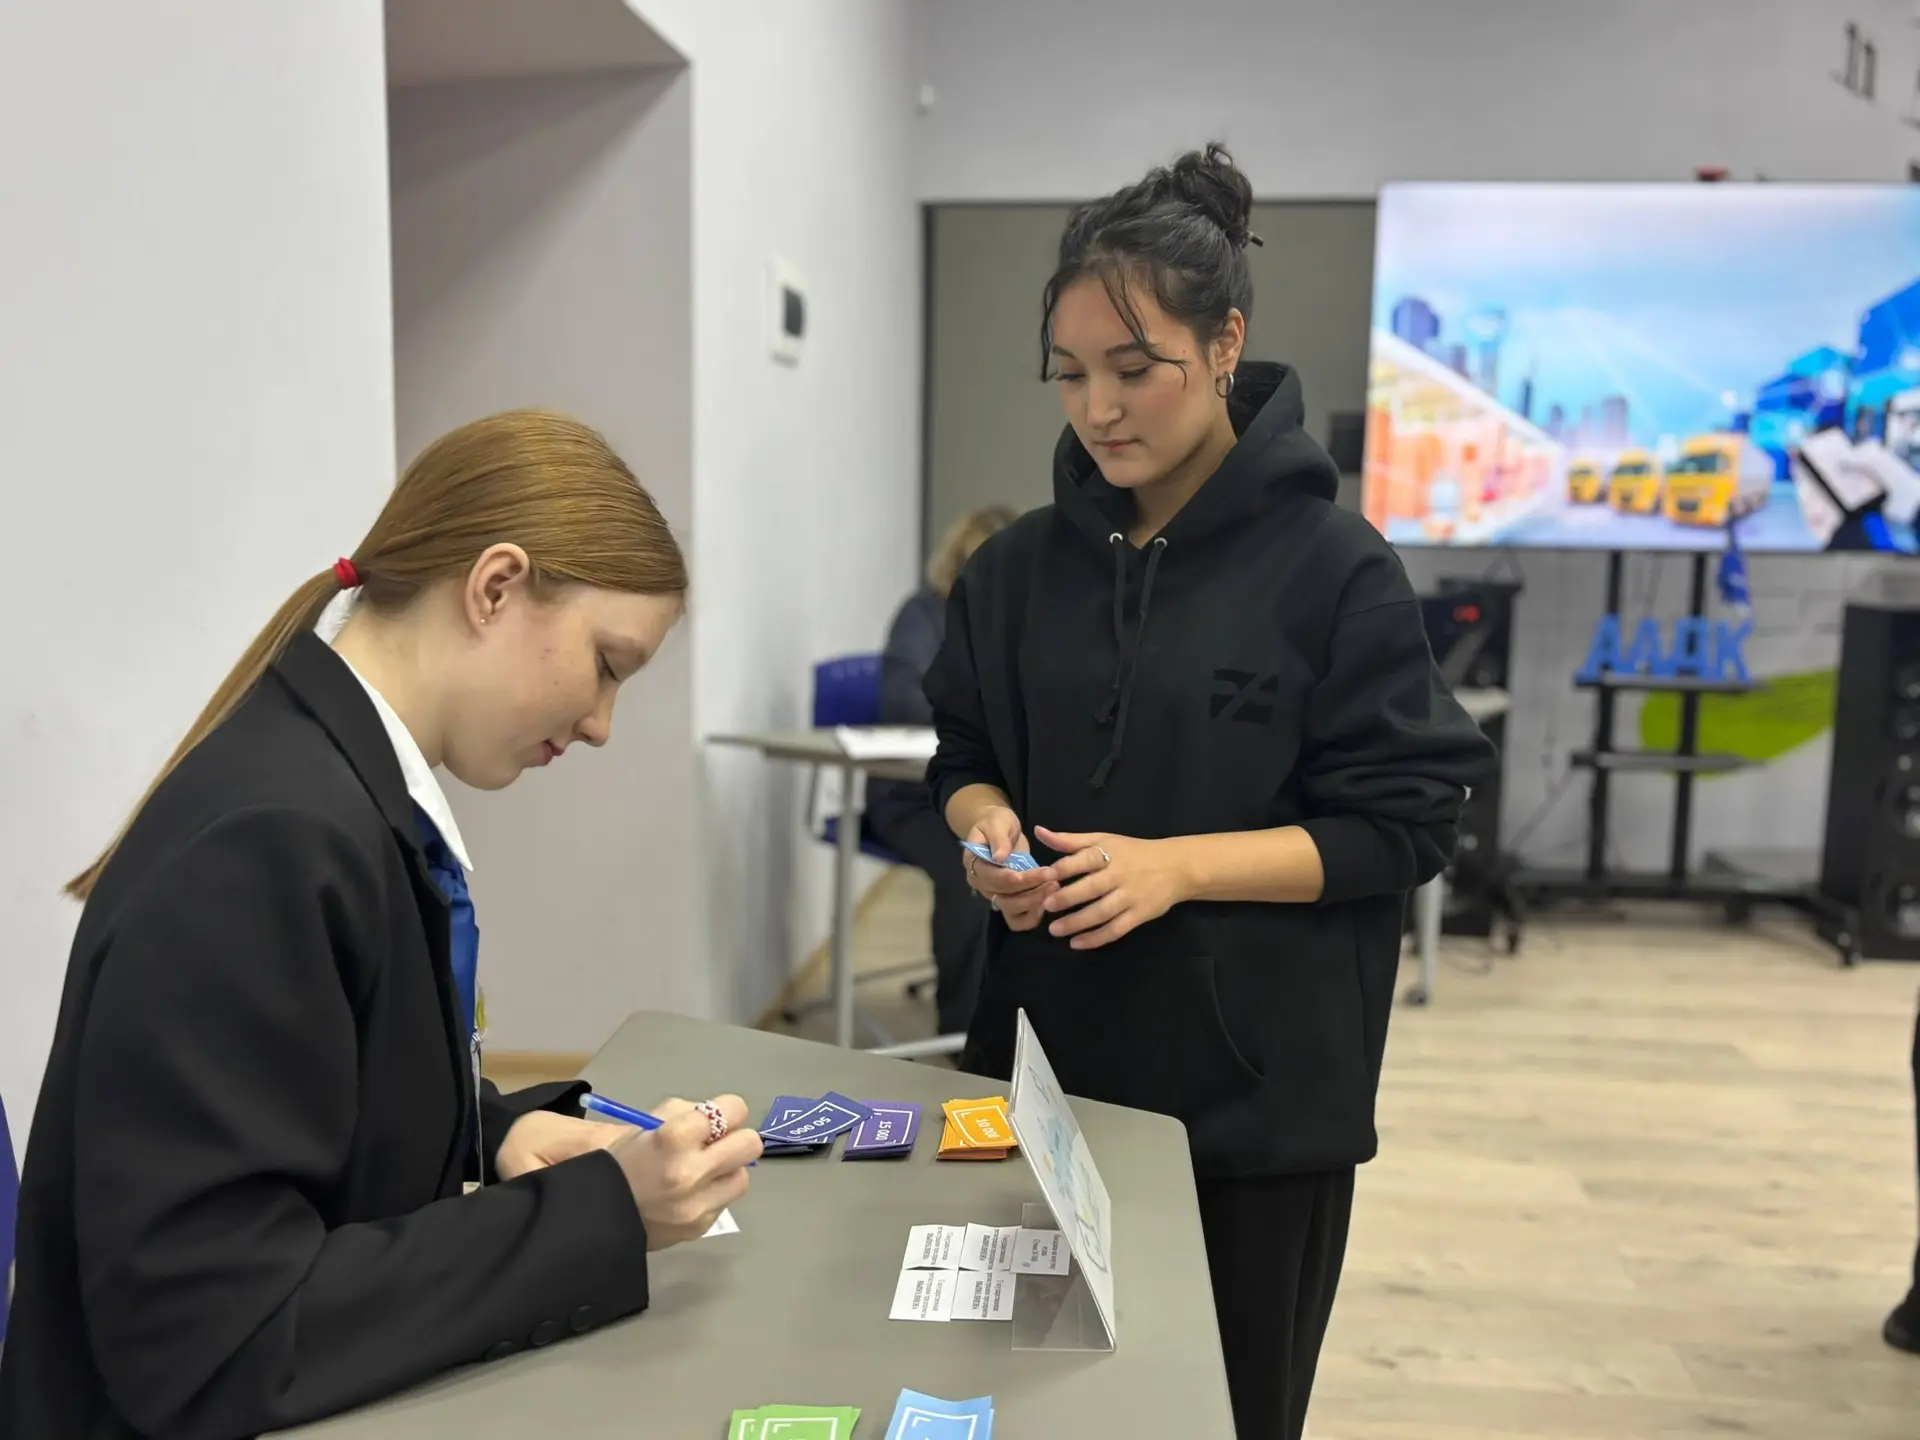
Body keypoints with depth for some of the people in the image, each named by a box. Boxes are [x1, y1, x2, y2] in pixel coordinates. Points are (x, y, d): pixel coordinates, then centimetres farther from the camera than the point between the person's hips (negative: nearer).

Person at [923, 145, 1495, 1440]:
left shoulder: (1335, 568, -11)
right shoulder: (1024, 565, 4)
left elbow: (1402, 826, -11)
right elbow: (964, 756, 12)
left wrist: (1178, 865, -21)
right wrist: (988, 824, -10)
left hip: (1257, 1092, -4)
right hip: (1049, 1065, 4)